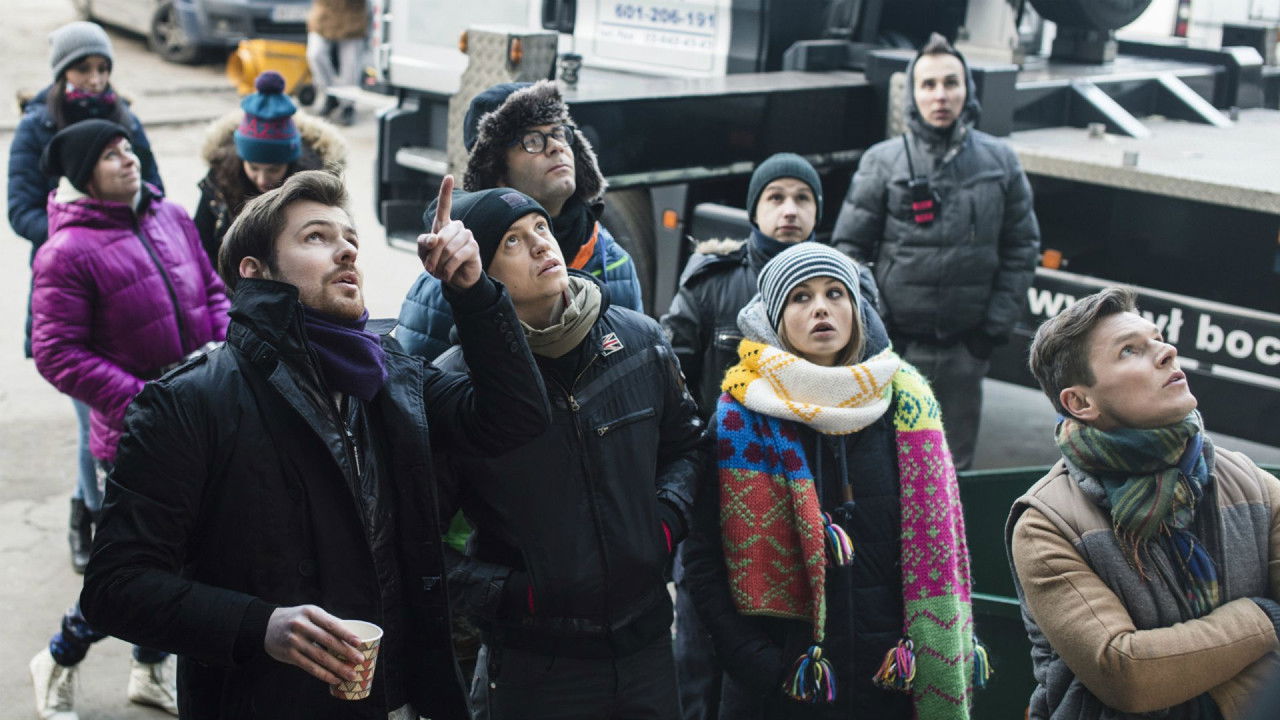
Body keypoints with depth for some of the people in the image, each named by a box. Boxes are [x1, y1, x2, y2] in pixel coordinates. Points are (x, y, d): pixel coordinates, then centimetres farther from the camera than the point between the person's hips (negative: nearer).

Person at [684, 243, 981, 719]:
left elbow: (937, 548, 5)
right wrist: (759, 664, -14)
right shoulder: (743, 415, -6)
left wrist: (942, 673, 0)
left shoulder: (906, 401, 2)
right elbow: (703, 560, -7)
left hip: (893, 682, 3)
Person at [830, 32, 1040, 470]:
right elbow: (850, 246, 0)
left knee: (954, 465, 12)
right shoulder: (883, 161, -2)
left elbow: (1022, 247, 8)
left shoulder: (1000, 162, 4)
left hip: (966, 347, 2)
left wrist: (997, 324, 2)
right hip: (895, 343, -2)